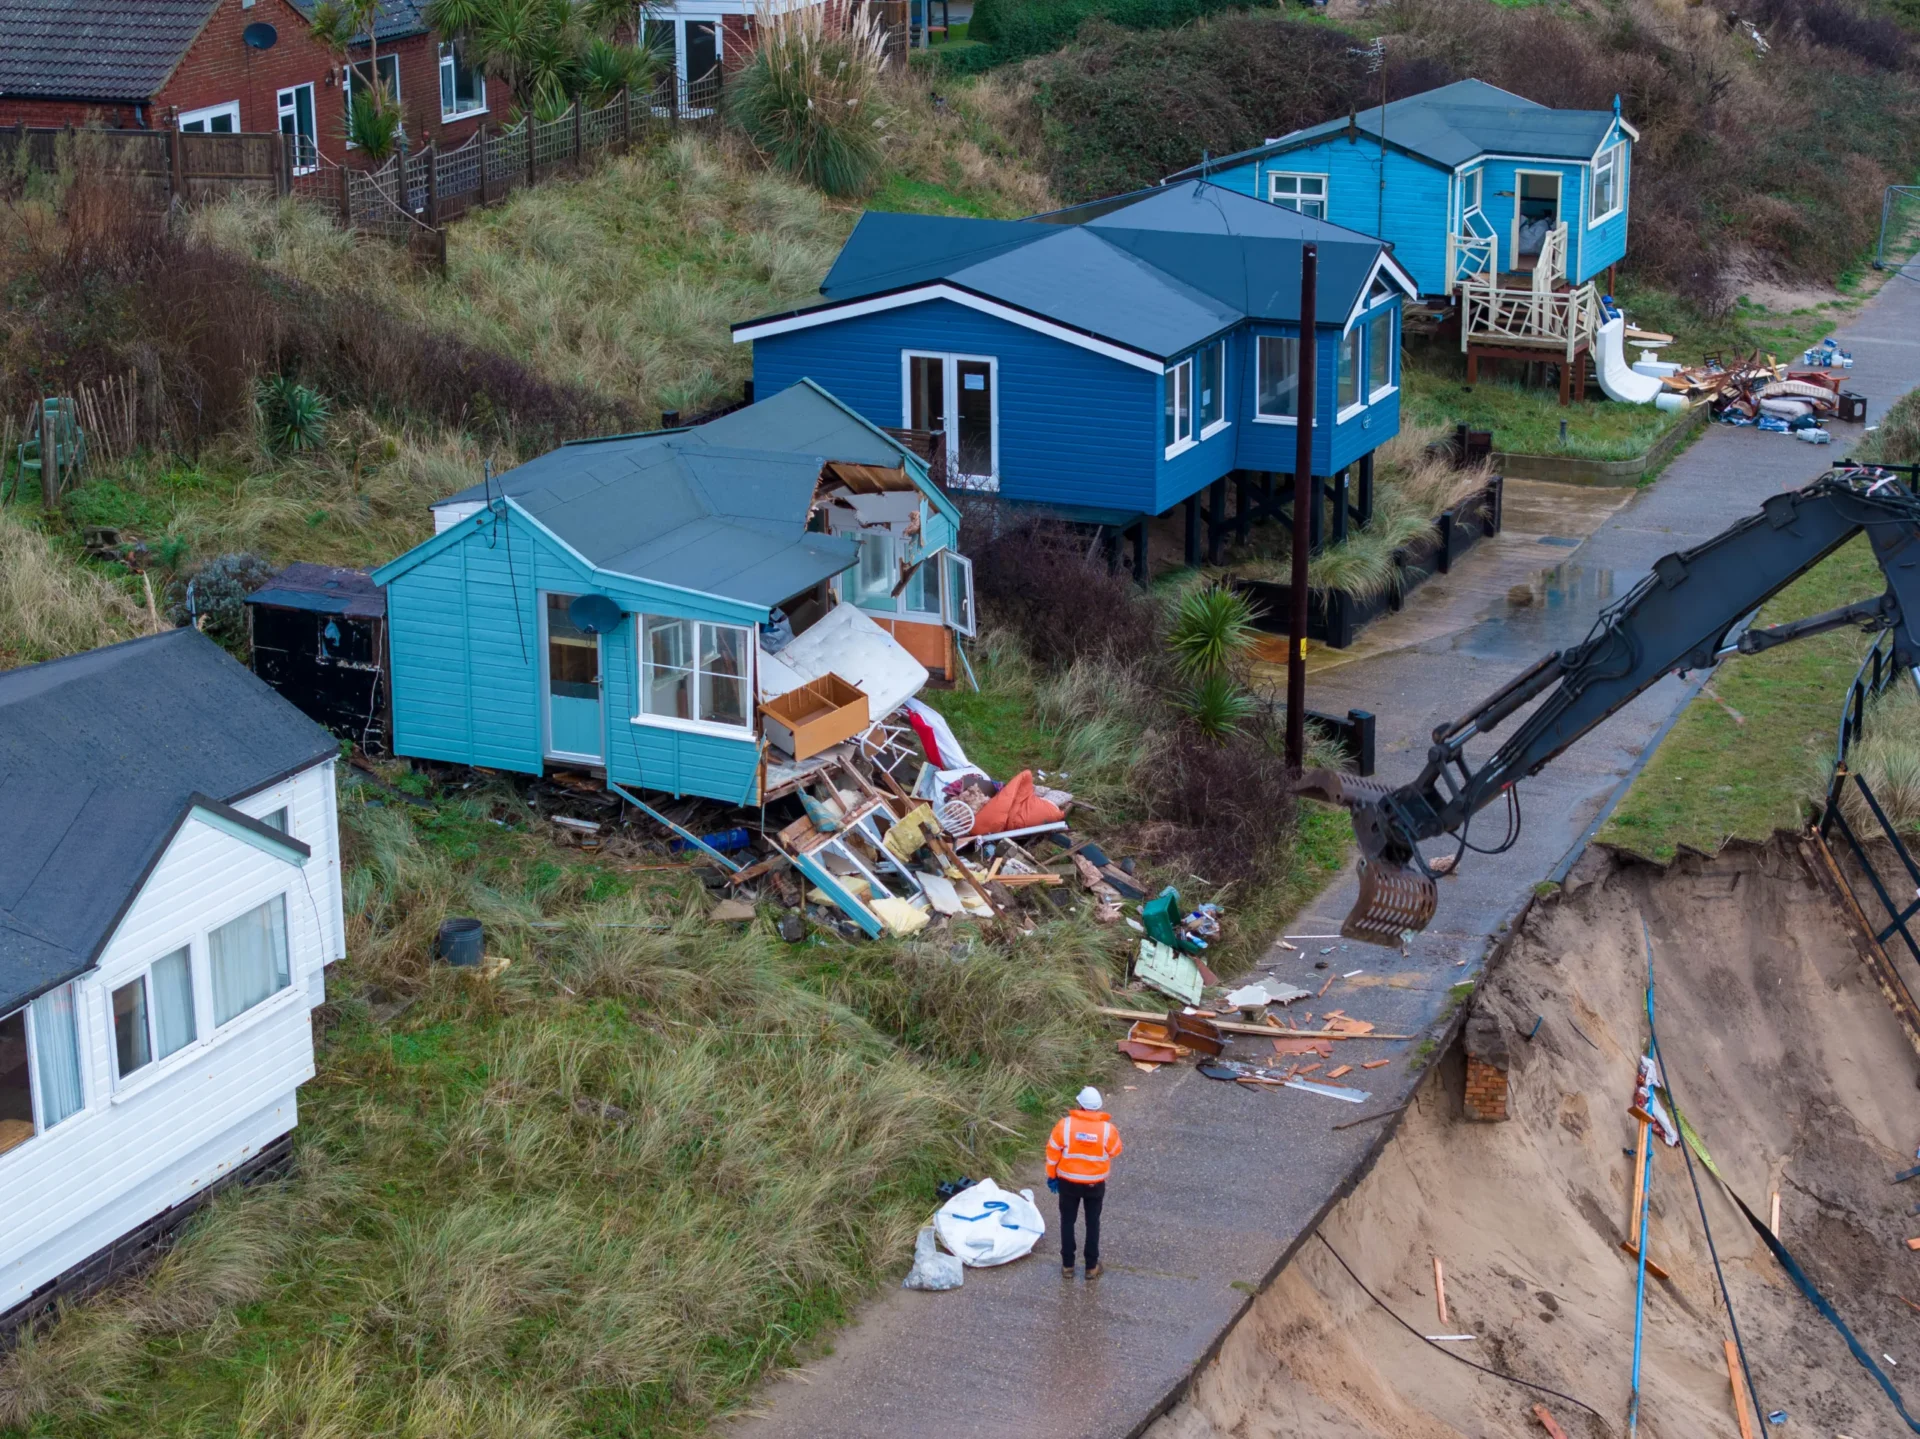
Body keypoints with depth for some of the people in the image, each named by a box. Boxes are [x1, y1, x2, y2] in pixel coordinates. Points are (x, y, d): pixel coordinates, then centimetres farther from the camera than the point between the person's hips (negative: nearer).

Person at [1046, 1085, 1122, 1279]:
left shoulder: (1065, 1125, -19)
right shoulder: (1107, 1129, -18)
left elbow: (1053, 1152, -8)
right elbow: (1115, 1153, -1)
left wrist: (1051, 1176, 6)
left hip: (1068, 1182, 0)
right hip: (1095, 1183, 0)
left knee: (1067, 1221, 16)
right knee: (1093, 1223, 16)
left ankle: (1068, 1265, 23)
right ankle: (1092, 1266, 22)